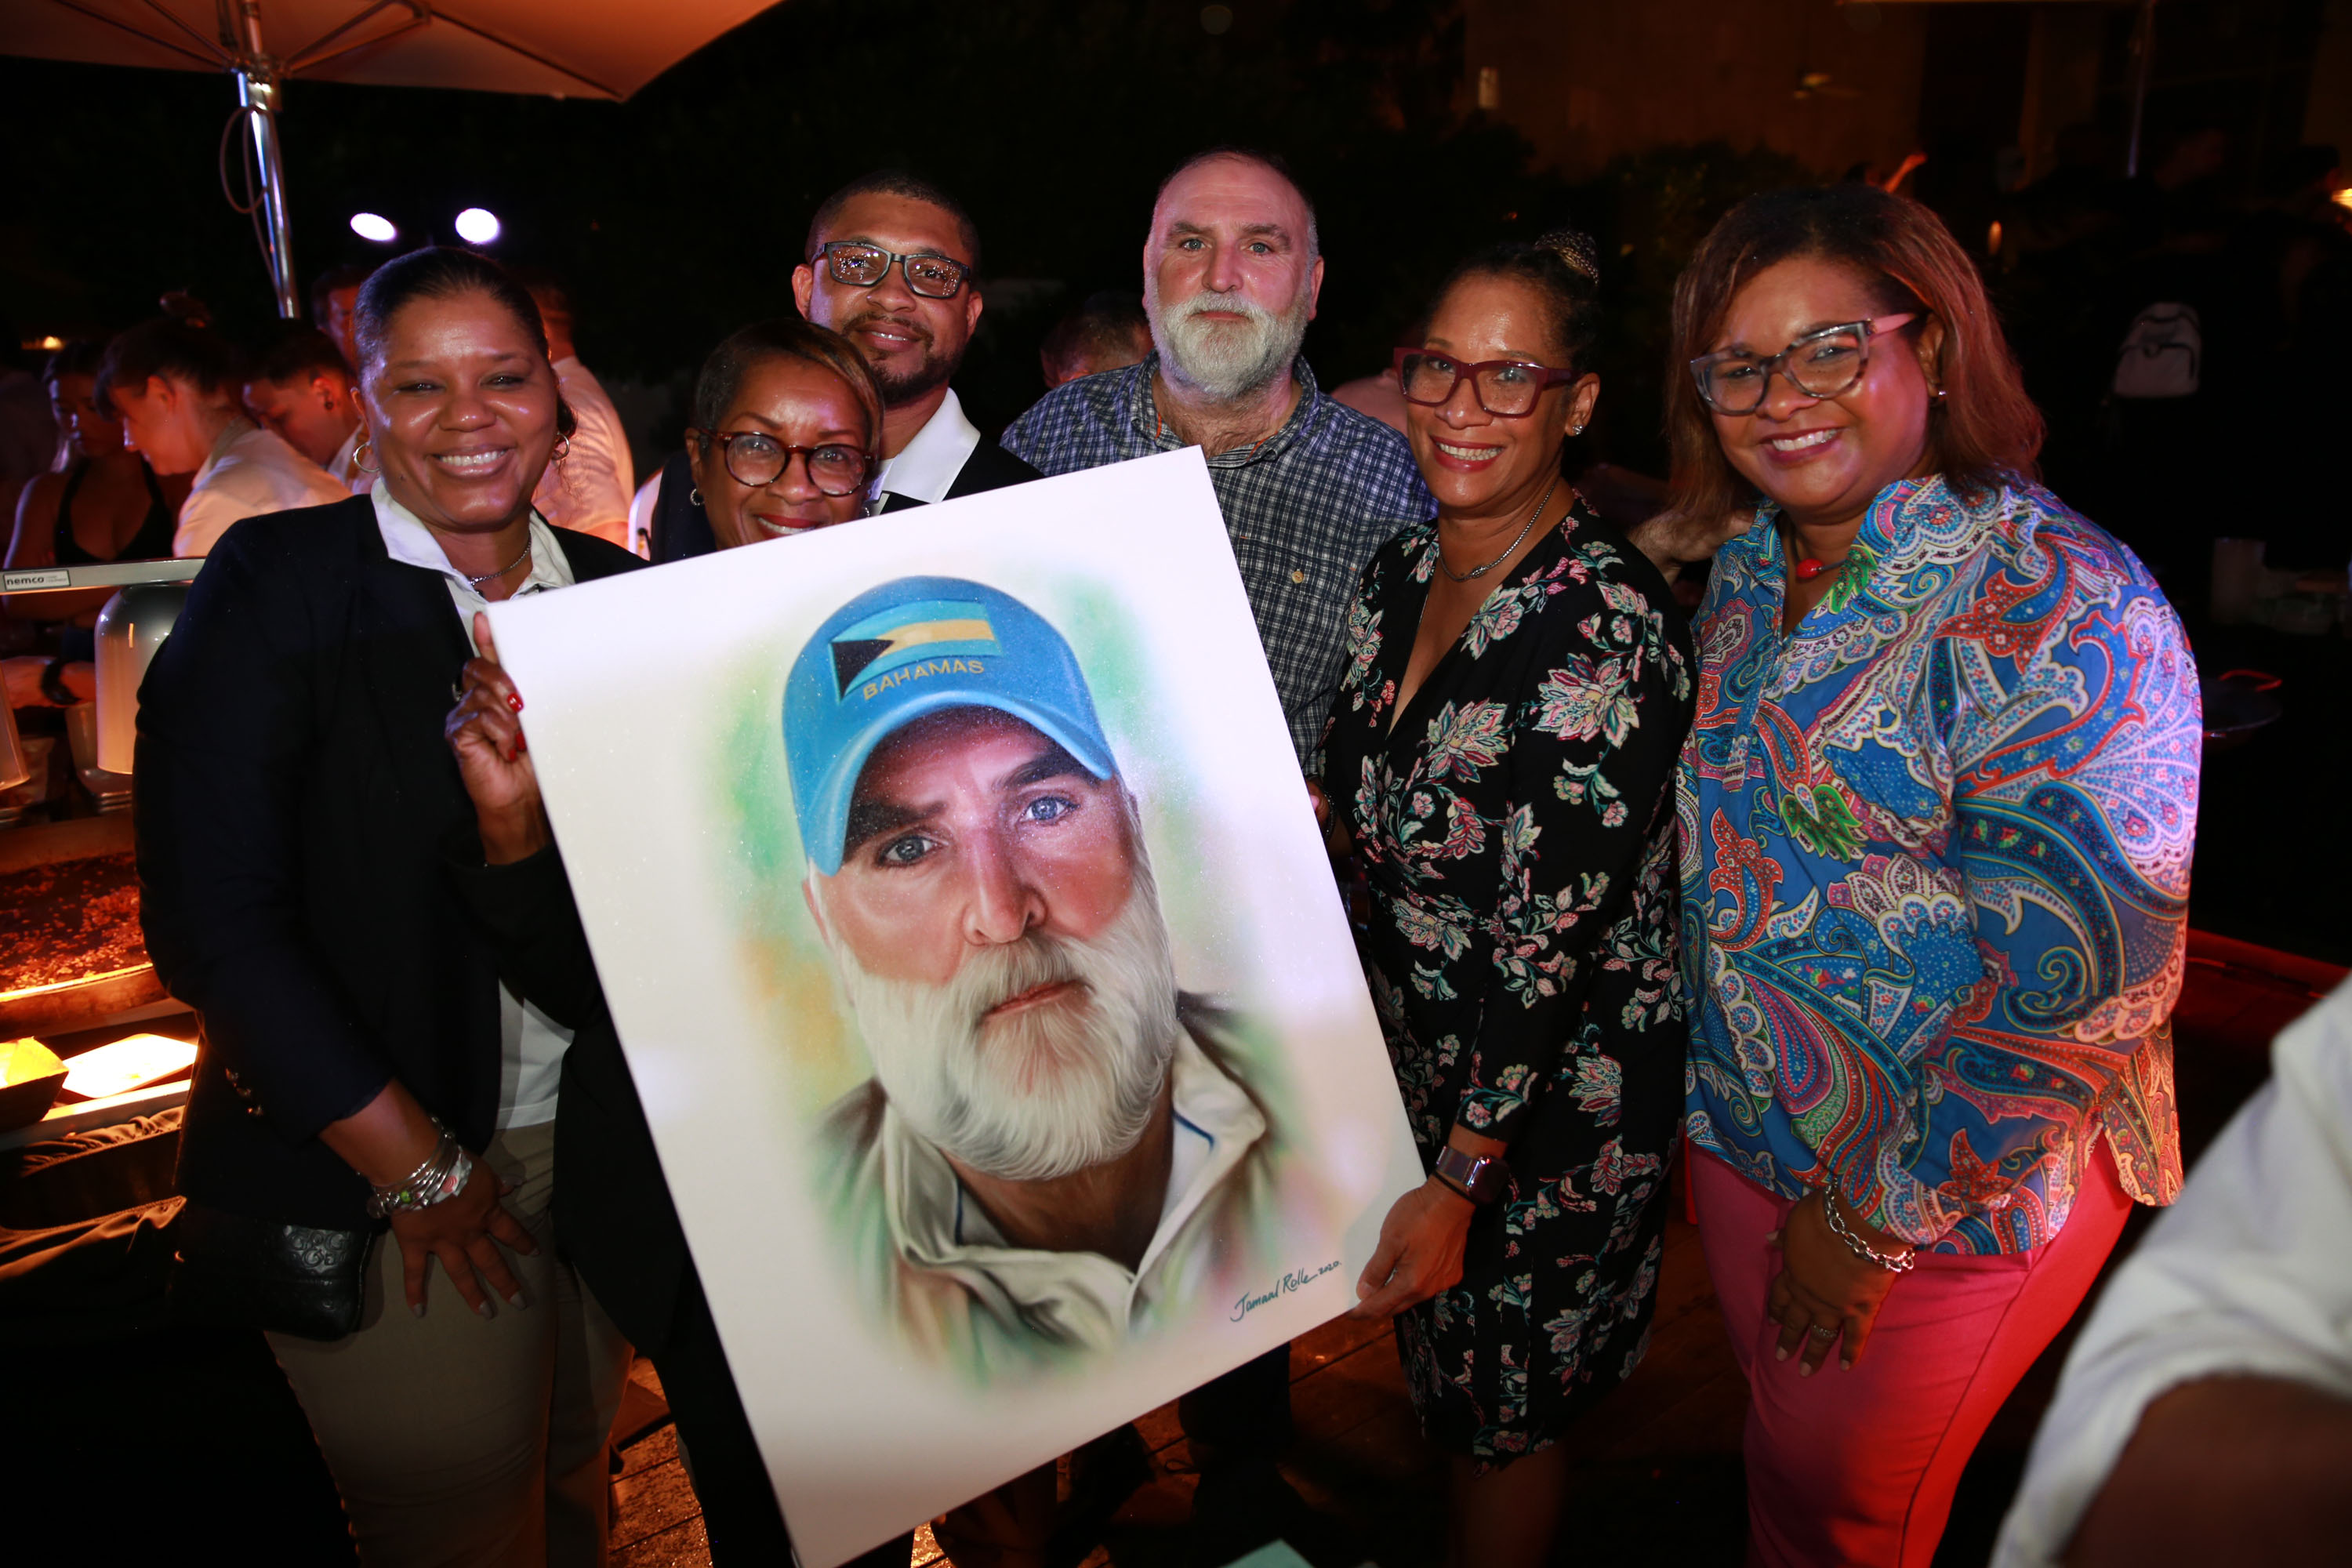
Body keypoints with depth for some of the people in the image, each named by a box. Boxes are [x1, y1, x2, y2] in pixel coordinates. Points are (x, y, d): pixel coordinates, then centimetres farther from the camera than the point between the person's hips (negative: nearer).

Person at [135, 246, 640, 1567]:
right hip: (376, 1176, -4)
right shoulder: (275, 587, -8)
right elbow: (211, 920, -12)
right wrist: (419, 1163, -12)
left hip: (604, 1146, 4)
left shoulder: (619, 592, 5)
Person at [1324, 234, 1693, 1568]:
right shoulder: (1401, 573, -1)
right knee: (1442, 1376, 26)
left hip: (1554, 1095, -7)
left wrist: (1460, 1180, -21)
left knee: (1507, 1407, 15)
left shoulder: (1601, 620, -25)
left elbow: (1556, 935, -25)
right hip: (1416, 1056, 7)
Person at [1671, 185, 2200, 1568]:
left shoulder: (2065, 609, -24)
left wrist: (1875, 1217, -20)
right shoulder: (1748, 573, 0)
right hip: (1746, 1139, 6)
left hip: (1957, 1196, -6)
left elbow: (2088, 977, -27)